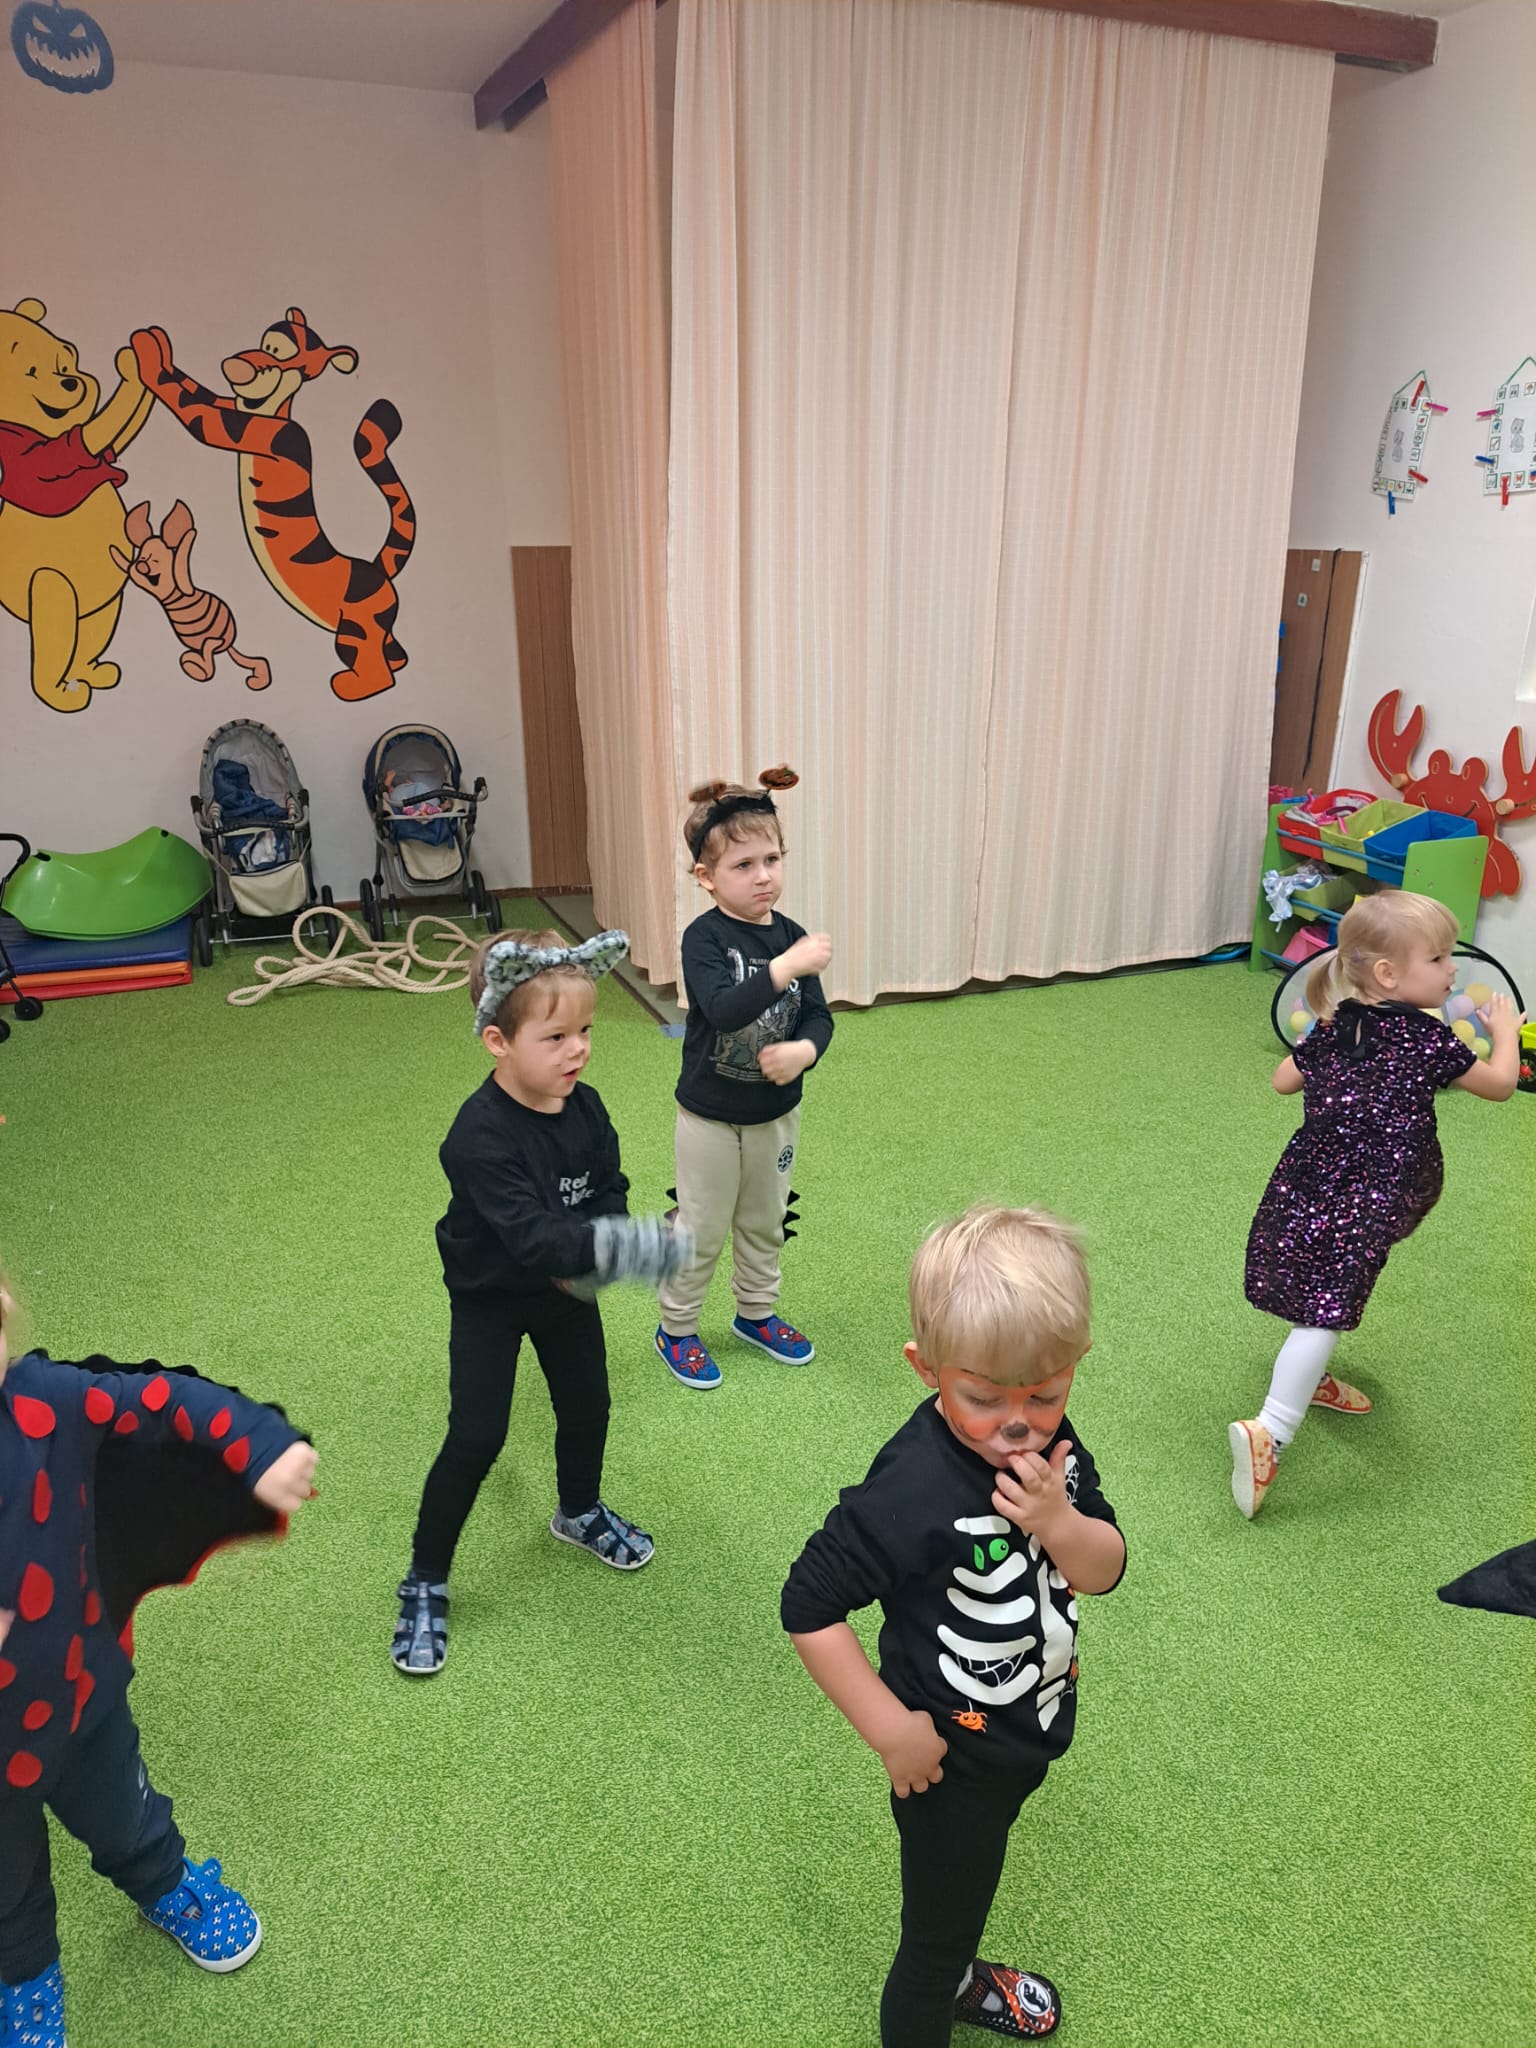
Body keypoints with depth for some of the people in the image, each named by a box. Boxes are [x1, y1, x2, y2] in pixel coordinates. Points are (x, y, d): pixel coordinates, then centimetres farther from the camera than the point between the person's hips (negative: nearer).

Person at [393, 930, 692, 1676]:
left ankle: (580, 1512, 47)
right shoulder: (481, 1136, -33)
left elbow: (608, 1194, -4)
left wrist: (580, 1264, -23)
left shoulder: (585, 1109, -12)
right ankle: (425, 1584, 16)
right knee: (476, 1440, -4)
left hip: (564, 1290, 6)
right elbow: (528, 1234, -41)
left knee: (587, 1406, 18)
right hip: (489, 1300, -6)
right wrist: (621, 1247, -53)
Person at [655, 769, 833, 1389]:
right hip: (710, 1117, -5)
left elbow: (819, 1016, -4)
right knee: (701, 1231, 9)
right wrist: (787, 967, -42)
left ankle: (757, 1313, 43)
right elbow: (724, 1008, -34)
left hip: (776, 1114, 5)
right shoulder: (704, 937, -19)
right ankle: (676, 1328, 29)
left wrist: (803, 1050, -25)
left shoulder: (791, 936, -3)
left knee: (765, 1224, 21)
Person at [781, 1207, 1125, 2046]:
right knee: (934, 1929, 17)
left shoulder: (1049, 1444, -14)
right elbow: (807, 1607, -29)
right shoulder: (916, 1489, -36)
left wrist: (1059, 1523, -29)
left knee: (965, 1889, 34)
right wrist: (891, 1729, -24)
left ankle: (955, 1978, 62)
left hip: (1029, 1737, 7)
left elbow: (1104, 1572, -8)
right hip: (952, 1761, -7)